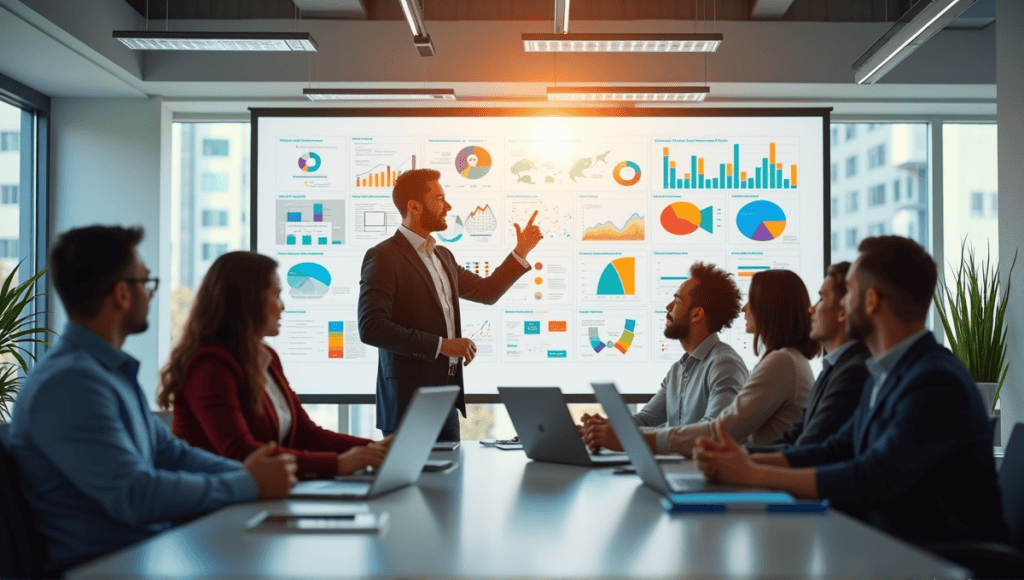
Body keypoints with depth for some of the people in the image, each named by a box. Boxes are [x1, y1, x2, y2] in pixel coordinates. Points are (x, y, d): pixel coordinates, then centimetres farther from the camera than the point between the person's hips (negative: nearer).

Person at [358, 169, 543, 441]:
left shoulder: (443, 256, 17)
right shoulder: (383, 257, -10)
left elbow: (487, 291, 29)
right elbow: (371, 328, -20)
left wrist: (521, 252, 20)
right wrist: (441, 345, -19)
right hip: (408, 400, -8)